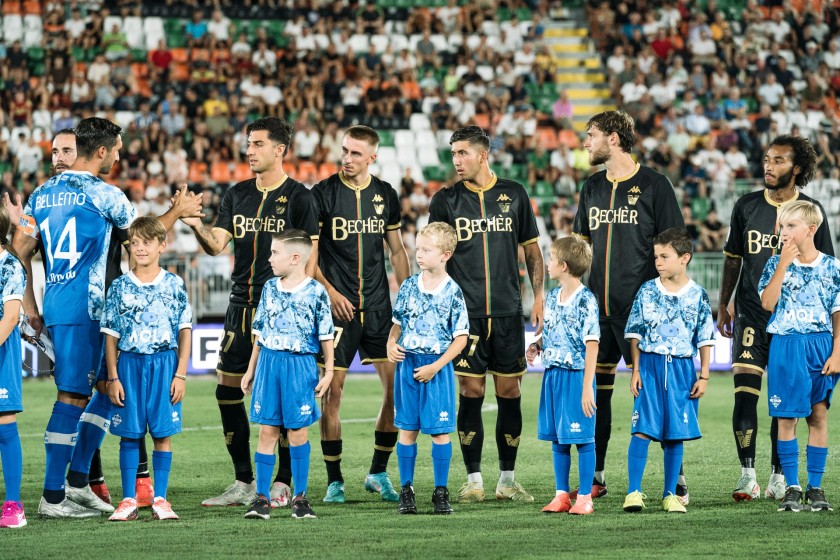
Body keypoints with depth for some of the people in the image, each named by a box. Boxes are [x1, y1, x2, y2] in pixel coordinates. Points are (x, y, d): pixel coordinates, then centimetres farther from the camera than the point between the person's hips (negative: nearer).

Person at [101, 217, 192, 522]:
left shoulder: (174, 285, 3)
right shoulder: (120, 287, 4)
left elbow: (185, 332, 4)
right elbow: (111, 335, 5)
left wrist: (180, 374, -2)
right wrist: (113, 377, -1)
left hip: (165, 364, 0)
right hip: (129, 363, 1)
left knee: (162, 433, 1)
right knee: (129, 434, 2)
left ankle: (160, 499, 7)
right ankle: (128, 500, 7)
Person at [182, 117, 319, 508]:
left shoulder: (298, 197, -3)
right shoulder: (237, 194, 12)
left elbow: (309, 256, -5)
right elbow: (217, 244, 5)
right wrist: (196, 226, -15)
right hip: (241, 307, 6)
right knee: (227, 392, 3)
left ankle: (282, 483, 5)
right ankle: (243, 483, 11)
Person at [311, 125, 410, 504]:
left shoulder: (385, 195, 8)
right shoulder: (323, 194, -4)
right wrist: (330, 291, -12)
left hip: (378, 306, 3)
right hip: (337, 305, -3)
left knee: (397, 386, 0)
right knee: (332, 391, -3)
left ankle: (378, 473, 14)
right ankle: (334, 480, 6)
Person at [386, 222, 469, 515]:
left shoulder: (452, 292, -7)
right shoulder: (409, 286, 3)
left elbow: (460, 338, -6)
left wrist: (435, 367, -13)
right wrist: (391, 344, -6)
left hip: (437, 367, -3)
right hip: (407, 364, 3)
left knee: (439, 430, 1)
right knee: (407, 429, 6)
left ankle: (441, 492, 9)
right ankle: (406, 490, 13)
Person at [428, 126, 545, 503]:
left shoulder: (514, 195, 7)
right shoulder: (446, 200, 4)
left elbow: (532, 249, 14)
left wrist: (539, 296, 6)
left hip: (508, 311, 1)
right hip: (465, 312, -1)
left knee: (510, 394, 2)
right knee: (471, 394, -3)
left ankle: (507, 480, 11)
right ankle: (473, 481, 5)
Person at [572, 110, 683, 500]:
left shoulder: (654, 185, -2)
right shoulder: (592, 187, 14)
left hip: (641, 308, -6)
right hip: (597, 307, 6)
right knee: (595, 391, 6)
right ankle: (595, 478, 14)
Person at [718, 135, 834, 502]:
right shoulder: (746, 207, 4)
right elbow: (733, 258, 14)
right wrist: (723, 306, 14)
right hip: (751, 314, 1)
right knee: (744, 394, -10)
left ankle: (778, 476, 12)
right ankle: (748, 476, -6)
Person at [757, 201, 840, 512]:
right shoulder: (776, 263, 3)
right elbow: (768, 303, -10)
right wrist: (784, 263, -12)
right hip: (786, 346, 0)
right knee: (787, 417, -1)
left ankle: (815, 487, 10)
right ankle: (791, 488, 5)